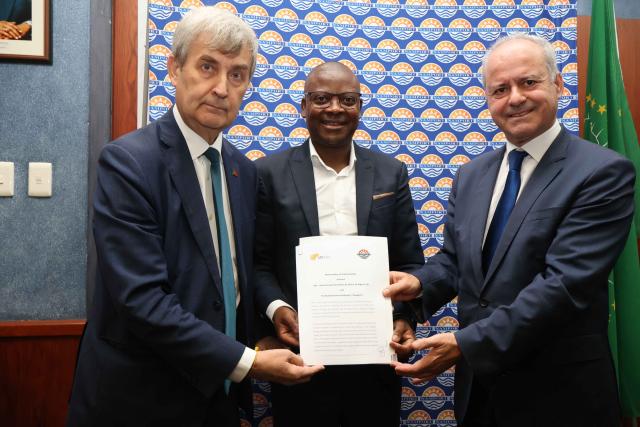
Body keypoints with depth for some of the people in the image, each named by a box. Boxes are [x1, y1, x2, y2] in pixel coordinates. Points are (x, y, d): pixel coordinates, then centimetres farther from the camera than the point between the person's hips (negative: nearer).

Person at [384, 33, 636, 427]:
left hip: (557, 392, -5)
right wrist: (420, 283, -11)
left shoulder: (604, 172, -14)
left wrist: (467, 343, -24)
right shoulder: (472, 174, 6)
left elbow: (565, 283, -22)